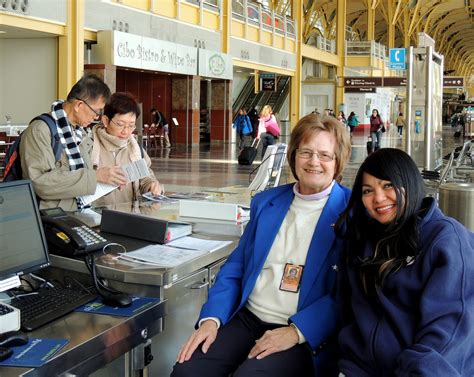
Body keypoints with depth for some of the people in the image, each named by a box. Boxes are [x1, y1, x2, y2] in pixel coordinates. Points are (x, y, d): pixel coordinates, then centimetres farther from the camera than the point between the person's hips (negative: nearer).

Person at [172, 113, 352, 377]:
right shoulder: (265, 202, 13)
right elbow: (235, 267, 12)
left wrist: (297, 331, -18)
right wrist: (211, 318, -3)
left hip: (306, 334, -4)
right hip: (247, 318, 5)